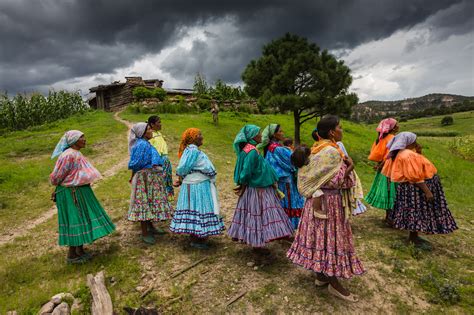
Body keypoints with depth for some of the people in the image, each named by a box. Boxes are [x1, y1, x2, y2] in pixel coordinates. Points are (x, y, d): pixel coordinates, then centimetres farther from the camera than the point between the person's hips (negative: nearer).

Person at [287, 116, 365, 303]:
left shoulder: (318, 149, 8)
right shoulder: (332, 152, -20)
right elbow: (333, 182, -22)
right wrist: (348, 168, -13)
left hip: (317, 199, 9)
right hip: (329, 202, -9)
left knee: (319, 237, 16)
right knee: (330, 238, 1)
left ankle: (321, 275, 30)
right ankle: (334, 283, 16)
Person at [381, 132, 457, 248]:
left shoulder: (404, 153, 9)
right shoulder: (408, 155, -23)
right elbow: (415, 176, -26)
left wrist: (418, 153, 9)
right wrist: (427, 191, -24)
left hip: (413, 187, 11)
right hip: (416, 188, -11)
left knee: (416, 212, 16)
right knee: (417, 211, -1)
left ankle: (414, 236, 26)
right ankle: (414, 238, 10)